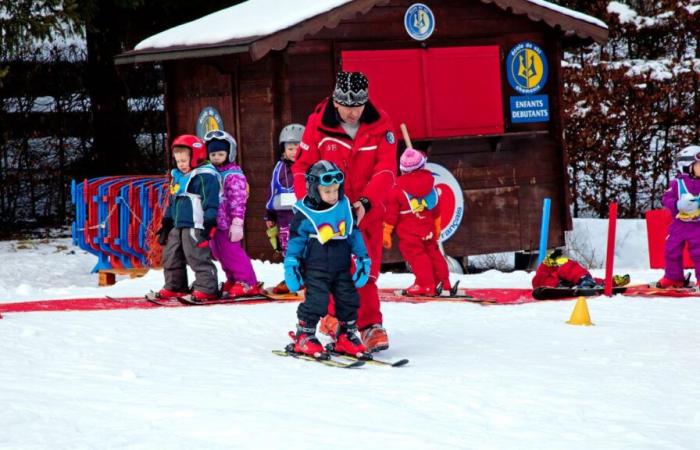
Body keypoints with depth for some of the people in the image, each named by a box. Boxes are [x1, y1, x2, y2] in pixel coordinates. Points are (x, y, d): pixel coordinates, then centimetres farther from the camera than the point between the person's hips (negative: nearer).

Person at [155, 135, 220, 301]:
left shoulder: (205, 176, -9)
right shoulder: (177, 176, 19)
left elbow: (211, 203, -13)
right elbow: (172, 203, 26)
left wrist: (208, 224, -18)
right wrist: (166, 223, 23)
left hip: (195, 226, -9)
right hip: (177, 226, 9)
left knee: (198, 257, -11)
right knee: (171, 256, 12)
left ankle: (207, 288, -7)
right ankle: (174, 286, 22)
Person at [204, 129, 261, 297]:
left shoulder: (233, 175, -12)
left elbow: (238, 200, -17)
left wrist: (237, 223, -22)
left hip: (227, 223, -8)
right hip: (214, 222, 8)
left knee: (232, 252, -8)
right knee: (220, 253, 14)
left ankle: (247, 283, -1)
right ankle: (233, 280, 26)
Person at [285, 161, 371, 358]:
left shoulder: (344, 207, 4)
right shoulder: (305, 214, -9)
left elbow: (354, 234, 13)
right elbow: (295, 240, -2)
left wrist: (362, 259, 13)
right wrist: (291, 266, -4)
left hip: (341, 268, 5)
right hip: (316, 269, -5)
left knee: (349, 300, 5)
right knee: (316, 301, -12)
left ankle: (346, 335, 18)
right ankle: (304, 336, 2)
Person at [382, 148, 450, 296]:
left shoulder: (397, 190, -13)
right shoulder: (429, 184, 1)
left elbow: (391, 213, -10)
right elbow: (436, 210, 13)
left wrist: (386, 232, -1)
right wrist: (437, 227, 27)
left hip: (409, 233, -5)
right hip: (428, 230, 5)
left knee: (416, 255, -4)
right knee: (432, 252, 18)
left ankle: (426, 284, -11)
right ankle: (443, 282, 21)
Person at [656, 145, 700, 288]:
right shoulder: (677, 183, -4)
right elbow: (666, 198, -6)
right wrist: (678, 205, -22)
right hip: (679, 224, 0)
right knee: (672, 251, 6)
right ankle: (673, 277, 19)